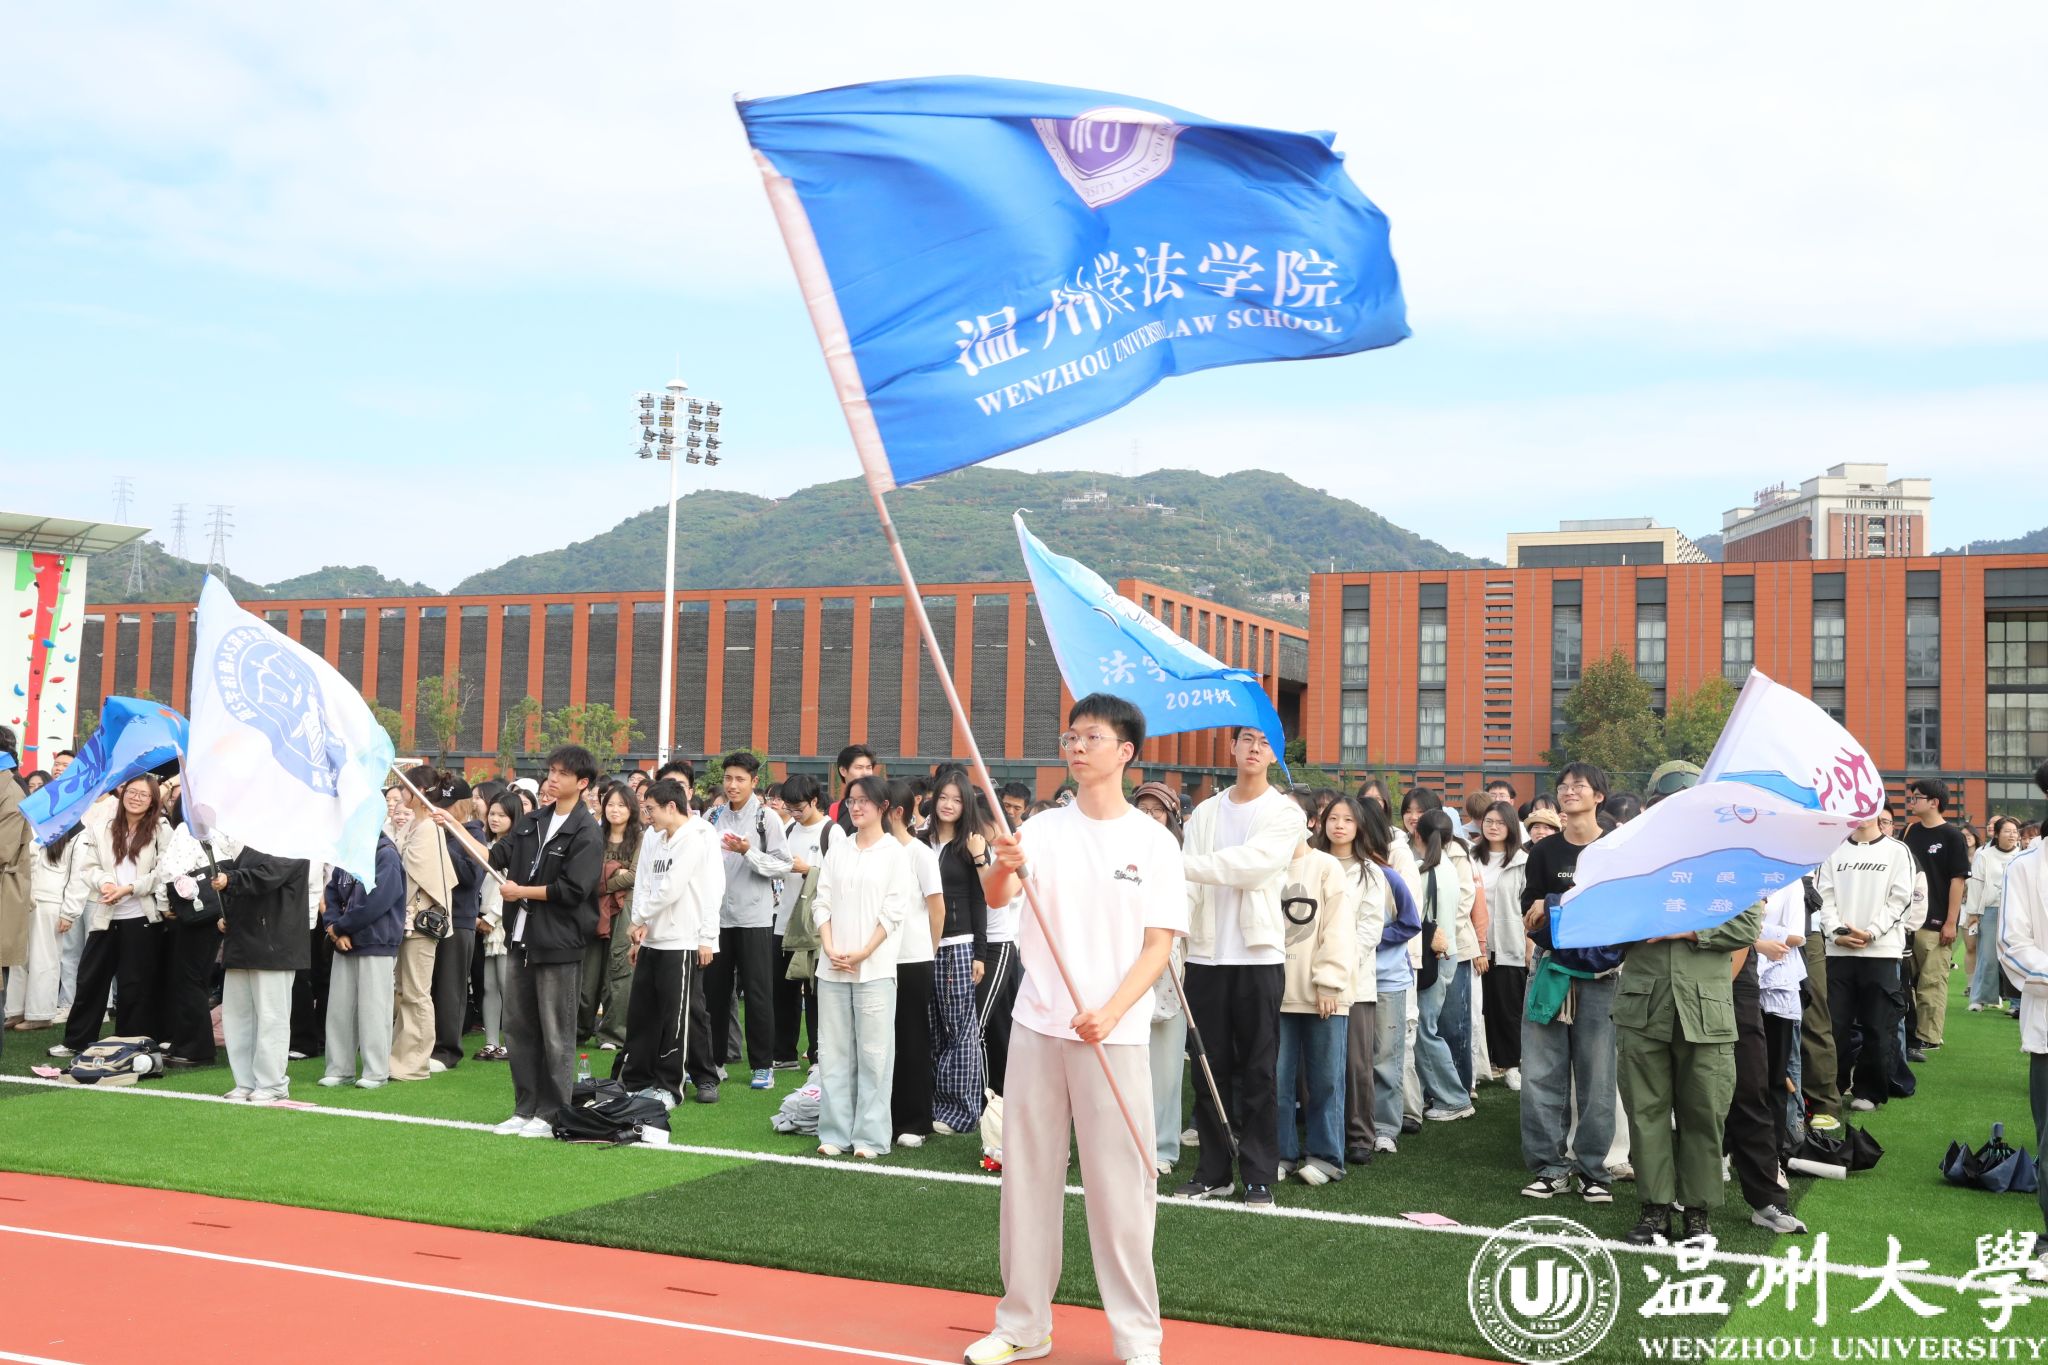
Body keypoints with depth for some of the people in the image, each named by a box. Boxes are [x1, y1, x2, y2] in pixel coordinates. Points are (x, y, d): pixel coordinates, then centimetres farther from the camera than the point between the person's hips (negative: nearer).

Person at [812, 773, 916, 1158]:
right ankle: (835, 1133, 12)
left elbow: (893, 911, -5)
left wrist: (863, 953, -11)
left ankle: (870, 1137, 2)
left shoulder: (896, 852, 0)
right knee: (833, 1052, 5)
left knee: (873, 1053, -3)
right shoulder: (837, 849, 13)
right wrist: (830, 948, -5)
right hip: (833, 966, 4)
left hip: (875, 967, -4)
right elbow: (822, 902, 9)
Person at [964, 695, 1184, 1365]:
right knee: (1027, 1176, 9)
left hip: (1114, 1036, -2)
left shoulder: (1154, 842, 0)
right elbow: (996, 896, -13)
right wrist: (1004, 867, -36)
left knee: (1120, 1186, 1)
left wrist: (1109, 1013, -18)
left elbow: (1159, 945, -3)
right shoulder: (1044, 828, 4)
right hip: (1037, 1028, 3)